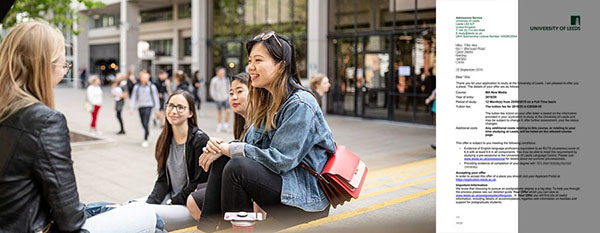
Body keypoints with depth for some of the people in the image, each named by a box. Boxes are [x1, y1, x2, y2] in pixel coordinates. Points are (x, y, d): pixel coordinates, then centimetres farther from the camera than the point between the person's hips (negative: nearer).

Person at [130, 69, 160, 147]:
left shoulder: (152, 86, -2)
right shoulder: (137, 86, 4)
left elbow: (155, 97, 4)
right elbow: (133, 97, 8)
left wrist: (156, 109, 3)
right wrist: (132, 108, 3)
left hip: (148, 106, -3)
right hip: (140, 107, 4)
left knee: (145, 123, -13)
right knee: (143, 124, 10)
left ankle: (145, 140, -7)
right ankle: (148, 132, 37)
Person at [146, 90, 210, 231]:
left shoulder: (200, 139, -12)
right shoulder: (166, 140, 9)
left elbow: (200, 182, -14)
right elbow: (162, 180, 8)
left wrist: (172, 203, -14)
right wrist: (149, 203, -8)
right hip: (171, 197, 7)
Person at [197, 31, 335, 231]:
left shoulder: (300, 105, -18)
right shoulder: (267, 102, 12)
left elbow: (280, 159, -23)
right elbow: (250, 145, 13)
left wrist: (230, 149, -14)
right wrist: (221, 148, -8)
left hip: (308, 196, -9)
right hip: (280, 182, 9)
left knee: (236, 167, -26)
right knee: (220, 160, 1)